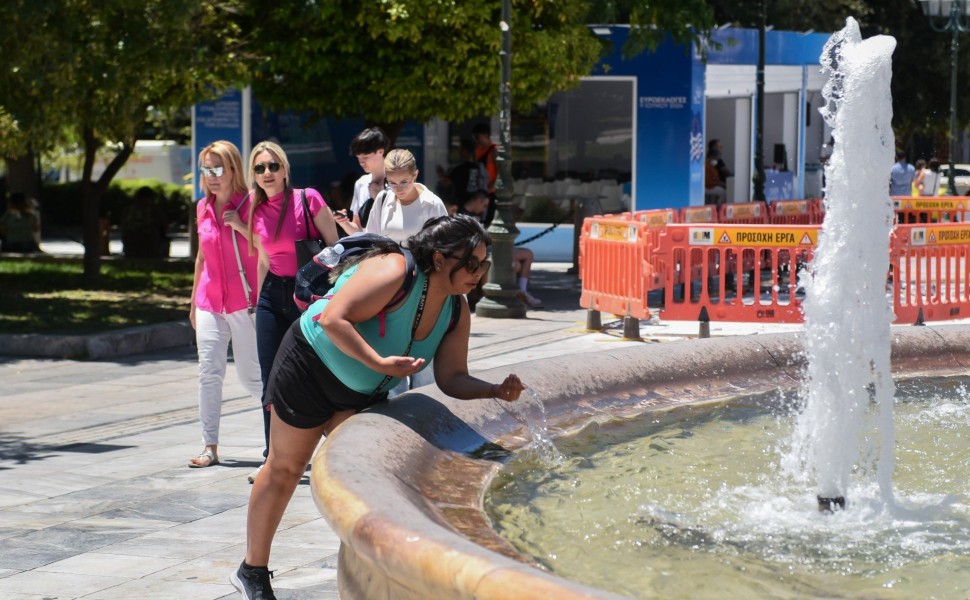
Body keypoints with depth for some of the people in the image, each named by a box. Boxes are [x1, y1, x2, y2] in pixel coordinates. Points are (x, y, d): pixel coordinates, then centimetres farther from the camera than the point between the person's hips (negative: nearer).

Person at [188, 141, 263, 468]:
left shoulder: (249, 205, -7)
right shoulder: (203, 208, 10)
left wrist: (241, 225, -18)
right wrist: (193, 301, 22)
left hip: (244, 303, -5)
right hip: (210, 303, 5)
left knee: (251, 375, 1)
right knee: (208, 372, -4)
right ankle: (210, 447, -1)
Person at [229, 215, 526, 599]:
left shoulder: (456, 312, -7)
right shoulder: (395, 273, -32)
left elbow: (452, 378, -6)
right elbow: (333, 319, -38)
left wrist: (496, 392, -24)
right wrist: (381, 364, -43)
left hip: (362, 393, 7)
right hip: (311, 366, -7)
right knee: (285, 469, 4)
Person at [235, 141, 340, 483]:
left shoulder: (308, 200, -9)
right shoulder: (257, 212, 7)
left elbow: (335, 246, -6)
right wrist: (258, 300, 19)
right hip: (273, 296, 5)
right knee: (271, 381, 5)